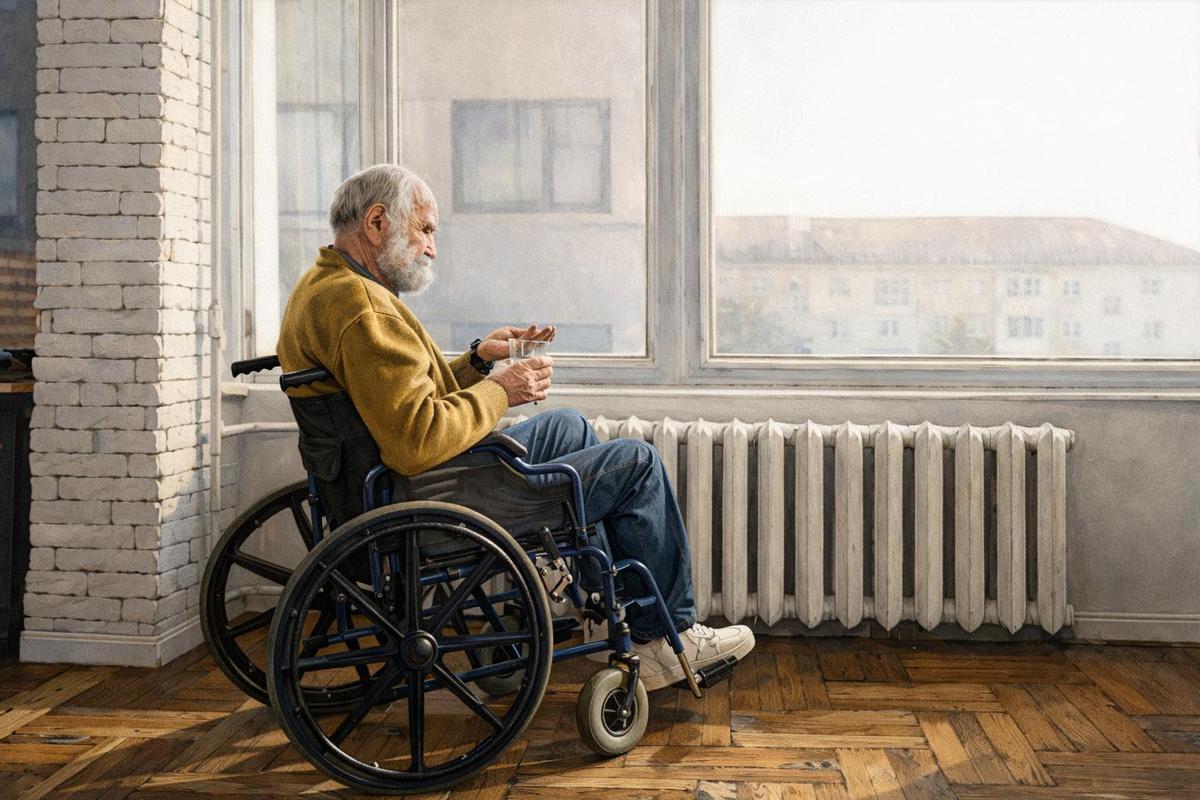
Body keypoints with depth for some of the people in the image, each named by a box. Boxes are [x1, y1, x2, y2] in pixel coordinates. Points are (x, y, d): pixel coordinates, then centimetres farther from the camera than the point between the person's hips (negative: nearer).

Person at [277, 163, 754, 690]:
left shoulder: (324, 286, 12)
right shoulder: (363, 306, -23)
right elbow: (419, 442, -29)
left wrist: (475, 362, 8)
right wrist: (499, 392, -15)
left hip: (400, 487, 11)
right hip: (431, 505, -11)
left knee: (567, 426, 27)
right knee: (636, 463, -2)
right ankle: (666, 636, 14)